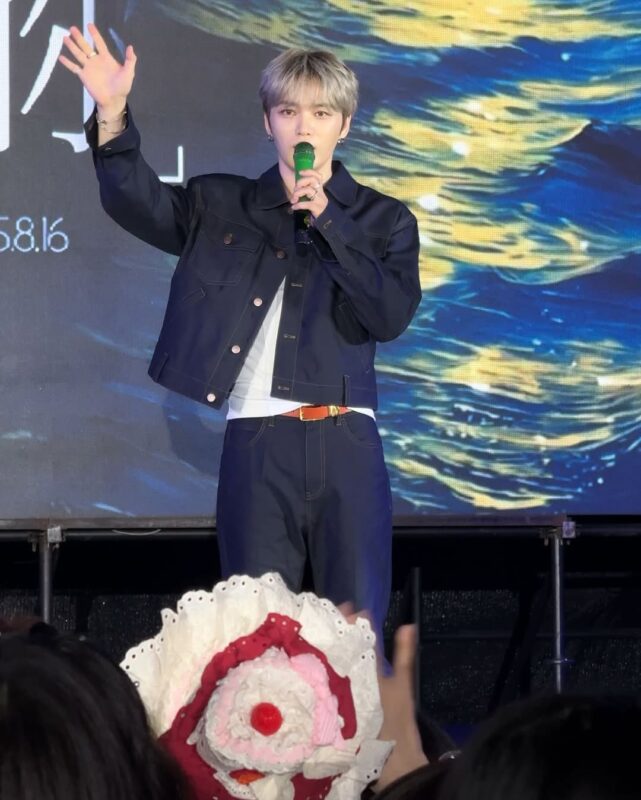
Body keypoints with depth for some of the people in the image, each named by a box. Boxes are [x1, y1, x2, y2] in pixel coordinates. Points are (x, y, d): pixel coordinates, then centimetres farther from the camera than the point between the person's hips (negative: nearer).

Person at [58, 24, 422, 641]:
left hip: (345, 443, 0)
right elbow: (137, 202, -7)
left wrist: (328, 222, -12)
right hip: (255, 443, 0)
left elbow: (391, 316, -6)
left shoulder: (383, 219, 9)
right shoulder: (222, 207, 10)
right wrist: (112, 114, -24)